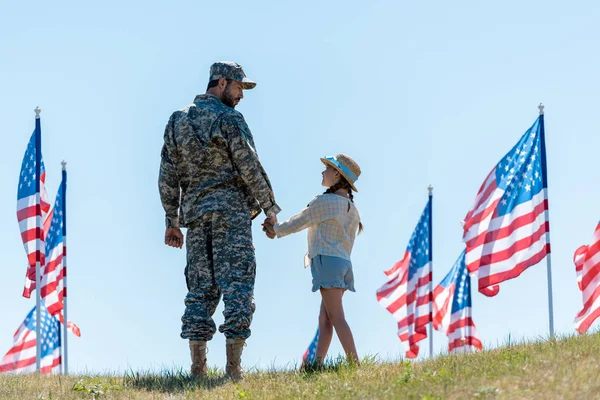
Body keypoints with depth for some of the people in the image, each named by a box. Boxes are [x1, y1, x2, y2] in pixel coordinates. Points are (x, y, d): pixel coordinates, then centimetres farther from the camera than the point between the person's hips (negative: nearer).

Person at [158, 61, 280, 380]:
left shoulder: (177, 122, 12)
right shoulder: (228, 118, -6)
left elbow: (168, 177, 12)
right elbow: (250, 166, -9)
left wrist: (172, 221, 15)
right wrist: (269, 205, 0)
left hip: (195, 213, 6)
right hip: (231, 210, -6)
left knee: (200, 289, 7)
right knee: (236, 285, -5)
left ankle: (197, 369, 1)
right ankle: (233, 368, -11)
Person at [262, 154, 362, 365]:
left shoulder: (323, 202, -8)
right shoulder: (351, 208, 17)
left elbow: (296, 224, -1)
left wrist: (276, 228, 18)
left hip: (327, 260, -9)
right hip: (343, 262, 9)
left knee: (336, 317, -12)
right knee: (324, 318, 8)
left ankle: (355, 364, -19)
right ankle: (317, 362, 5)